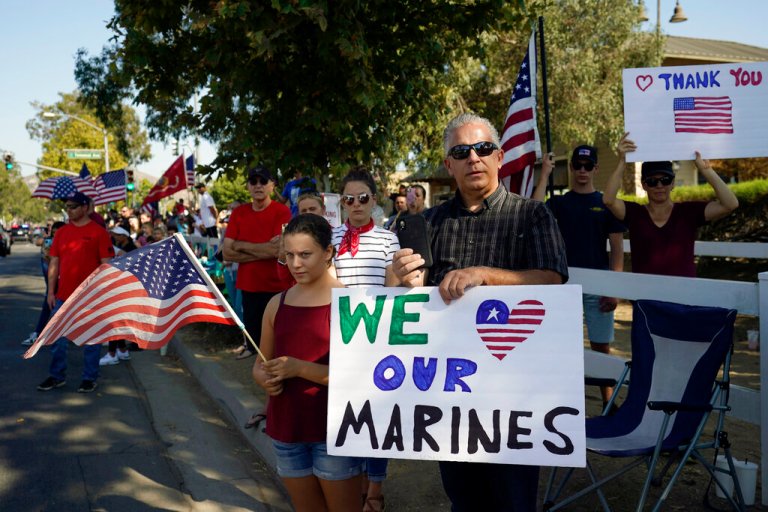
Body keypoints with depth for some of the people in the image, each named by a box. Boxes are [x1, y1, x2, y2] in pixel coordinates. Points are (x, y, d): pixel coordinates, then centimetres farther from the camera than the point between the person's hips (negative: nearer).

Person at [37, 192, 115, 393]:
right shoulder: (61, 232, 9)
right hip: (63, 296, 5)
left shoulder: (98, 232, -5)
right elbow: (54, 263, 11)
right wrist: (51, 291, 5)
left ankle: (90, 378, 17)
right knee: (57, 338, 10)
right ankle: (57, 376, 25)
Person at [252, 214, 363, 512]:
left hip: (333, 429, -5)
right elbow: (260, 364, 13)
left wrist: (301, 368, -24)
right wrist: (265, 379, -8)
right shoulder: (277, 304, 4)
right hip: (285, 427, 5)